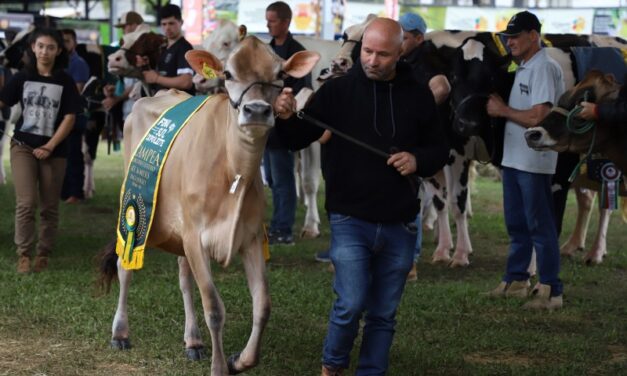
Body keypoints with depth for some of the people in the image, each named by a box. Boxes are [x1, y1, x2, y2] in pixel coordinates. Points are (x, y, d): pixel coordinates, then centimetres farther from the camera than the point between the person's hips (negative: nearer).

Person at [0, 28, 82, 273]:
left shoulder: (65, 82, 1)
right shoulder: (22, 78, 3)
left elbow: (69, 118, -2)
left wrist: (50, 147, -8)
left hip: (54, 150, 1)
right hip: (23, 146, 0)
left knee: (49, 207, 6)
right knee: (26, 203, -9)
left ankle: (43, 255, 17)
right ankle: (23, 255, -3)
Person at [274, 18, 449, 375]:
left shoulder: (419, 96, 3)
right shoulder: (338, 90, -4)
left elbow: (440, 148, 12)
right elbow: (298, 139, -5)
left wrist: (418, 160, -9)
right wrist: (287, 118, -27)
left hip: (400, 225, 3)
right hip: (350, 221, -2)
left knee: (384, 313, 10)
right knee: (351, 305, -9)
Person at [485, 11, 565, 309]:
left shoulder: (544, 68, -16)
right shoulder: (522, 69, 15)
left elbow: (537, 117, -24)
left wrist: (503, 110, -13)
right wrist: (500, 107, 4)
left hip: (534, 162, -10)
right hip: (514, 158, 10)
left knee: (540, 227, -4)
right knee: (516, 224, 17)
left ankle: (550, 291, 2)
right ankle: (516, 280, 28)